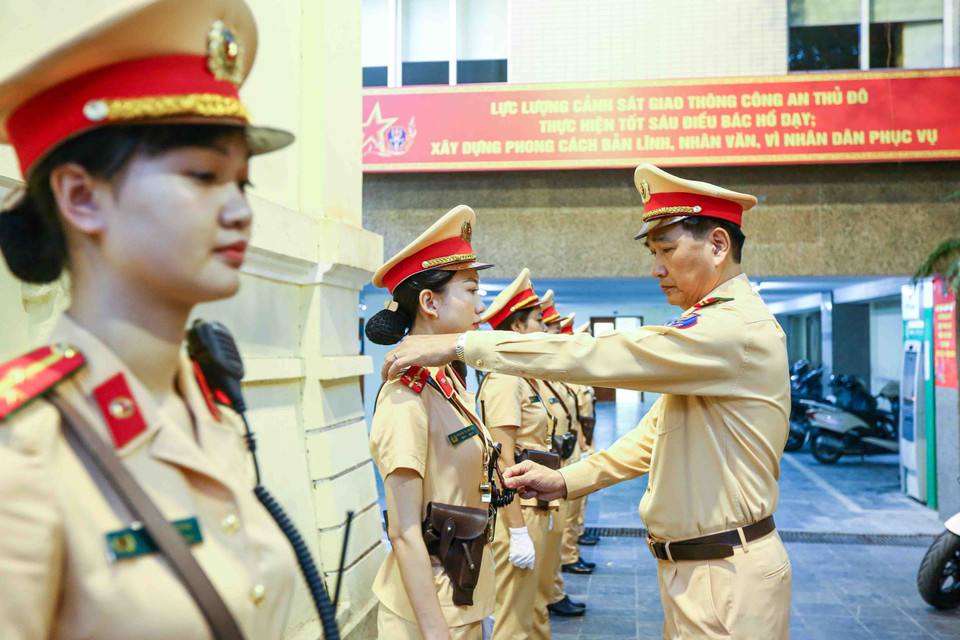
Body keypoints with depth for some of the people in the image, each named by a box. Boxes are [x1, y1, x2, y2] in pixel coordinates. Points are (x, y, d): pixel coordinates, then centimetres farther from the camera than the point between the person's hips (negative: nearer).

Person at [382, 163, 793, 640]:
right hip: (689, 568, 9)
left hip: (728, 581, -9)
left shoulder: (737, 329, -21)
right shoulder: (712, 324, 14)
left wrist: (460, 345, -24)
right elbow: (655, 433, 18)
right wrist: (566, 481, 9)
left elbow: (598, 357, -26)